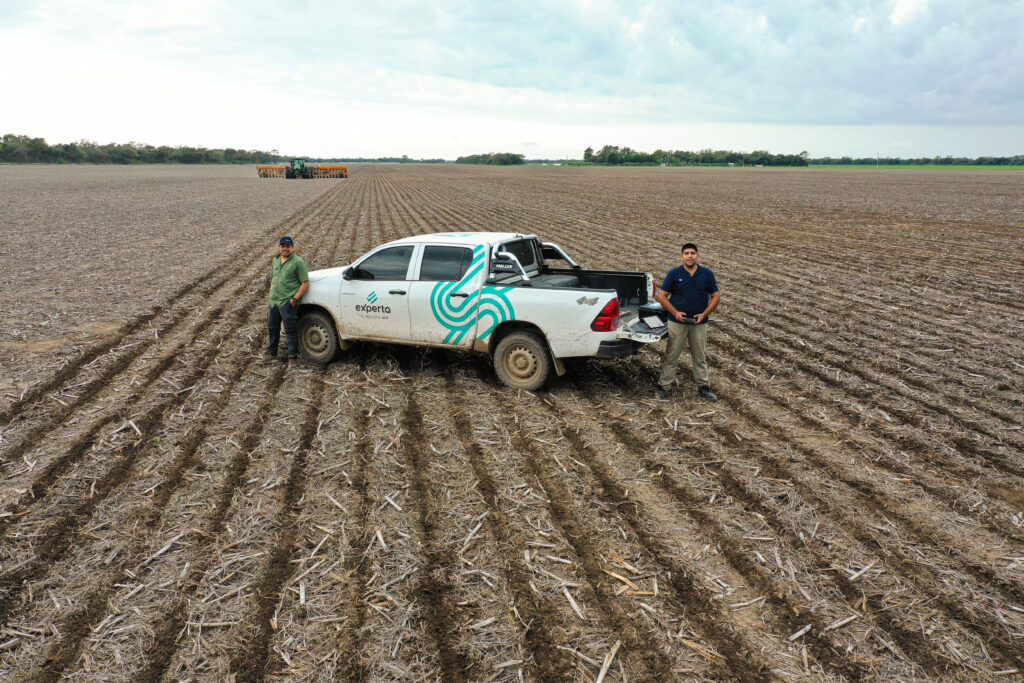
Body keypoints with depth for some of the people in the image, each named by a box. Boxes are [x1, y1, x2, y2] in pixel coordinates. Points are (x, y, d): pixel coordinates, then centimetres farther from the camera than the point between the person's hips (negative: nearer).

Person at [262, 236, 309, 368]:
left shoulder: (298, 262, -10)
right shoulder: (275, 260, 13)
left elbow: (305, 283, -12)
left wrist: (294, 299, -17)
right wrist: (270, 295, 15)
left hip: (288, 303, -7)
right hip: (273, 302, 7)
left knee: (290, 330, -2)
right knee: (272, 328, 16)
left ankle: (293, 356, 8)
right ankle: (271, 353, 31)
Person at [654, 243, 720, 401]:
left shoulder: (707, 274, 1)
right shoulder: (674, 273, -3)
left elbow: (715, 296, 5)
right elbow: (661, 296, -2)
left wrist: (704, 314, -8)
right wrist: (675, 312, -13)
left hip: (699, 323, 2)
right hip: (677, 322, -1)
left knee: (700, 358, 11)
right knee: (671, 357, 2)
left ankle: (703, 387, 21)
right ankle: (664, 387, 9)